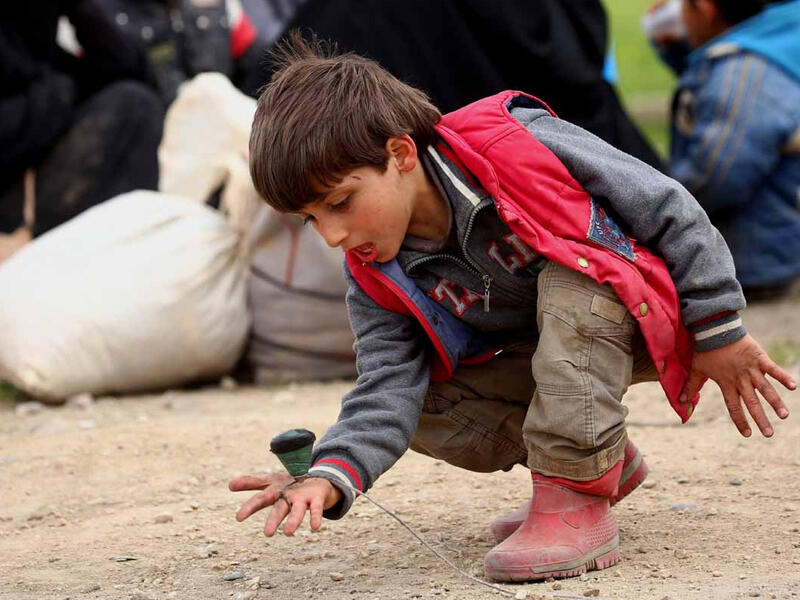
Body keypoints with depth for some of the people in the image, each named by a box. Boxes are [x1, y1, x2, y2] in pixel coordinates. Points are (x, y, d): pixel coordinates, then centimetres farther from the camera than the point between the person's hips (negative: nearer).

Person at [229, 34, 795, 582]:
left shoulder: (516, 146, -28)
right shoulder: (376, 274, -9)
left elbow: (666, 207, -20)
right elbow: (388, 385, -17)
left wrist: (718, 330, -15)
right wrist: (332, 475, -37)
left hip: (649, 318, -6)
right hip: (546, 355, 6)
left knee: (567, 280, -36)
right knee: (430, 406, -12)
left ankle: (576, 497, -32)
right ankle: (600, 458, 6)